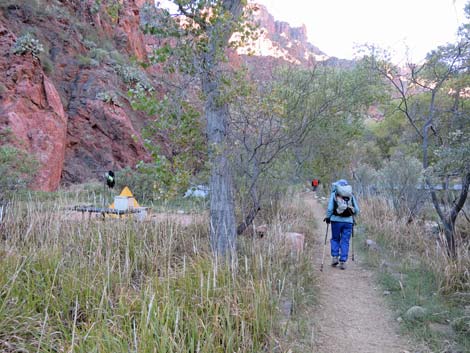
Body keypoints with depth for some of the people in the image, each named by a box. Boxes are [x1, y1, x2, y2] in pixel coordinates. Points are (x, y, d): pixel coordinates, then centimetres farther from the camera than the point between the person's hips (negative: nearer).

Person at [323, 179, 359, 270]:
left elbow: (330, 208, -4)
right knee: (345, 242, 6)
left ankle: (335, 257, 7)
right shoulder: (351, 195, 10)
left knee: (335, 239, 16)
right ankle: (343, 262, 4)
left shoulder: (334, 194, 4)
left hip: (336, 220, -1)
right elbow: (357, 210, 8)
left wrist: (328, 217, 10)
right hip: (348, 221, 1)